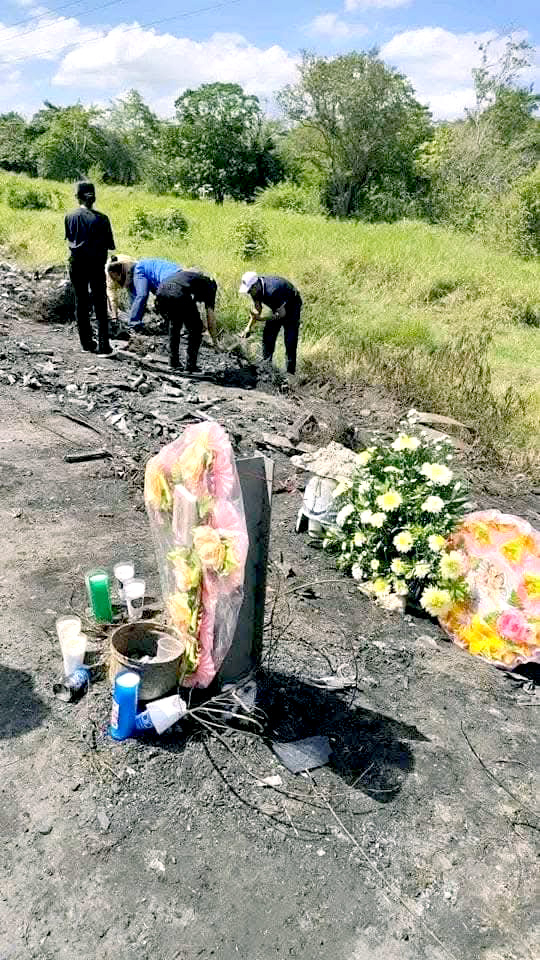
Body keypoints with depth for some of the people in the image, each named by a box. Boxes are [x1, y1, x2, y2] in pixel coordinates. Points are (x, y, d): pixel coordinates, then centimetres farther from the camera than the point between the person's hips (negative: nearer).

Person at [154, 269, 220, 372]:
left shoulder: (186, 272, 41)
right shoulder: (210, 287, 24)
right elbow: (210, 317, 20)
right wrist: (215, 341, 28)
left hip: (160, 292, 6)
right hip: (178, 295, -6)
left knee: (173, 326, 30)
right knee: (196, 329, 16)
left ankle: (173, 361, 30)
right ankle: (191, 365, 15)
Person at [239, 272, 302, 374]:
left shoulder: (272, 290, -38)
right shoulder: (255, 289, -13)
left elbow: (282, 313, -30)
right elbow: (257, 309, 2)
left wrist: (262, 319, -28)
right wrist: (249, 327, -5)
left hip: (292, 306, -8)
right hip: (277, 308, 8)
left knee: (290, 340, -12)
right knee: (268, 336, 4)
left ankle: (290, 372, -8)